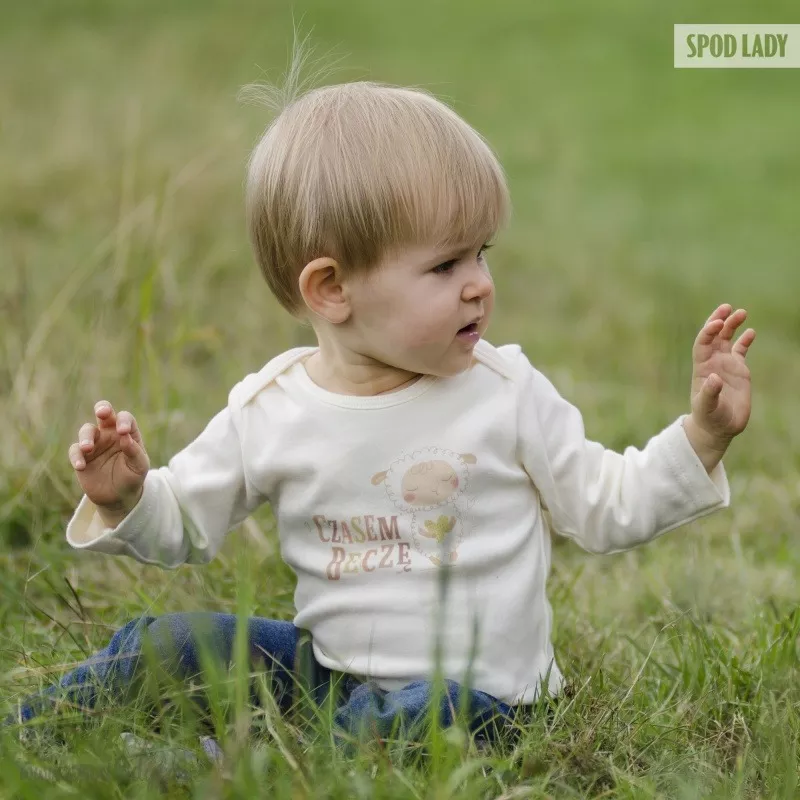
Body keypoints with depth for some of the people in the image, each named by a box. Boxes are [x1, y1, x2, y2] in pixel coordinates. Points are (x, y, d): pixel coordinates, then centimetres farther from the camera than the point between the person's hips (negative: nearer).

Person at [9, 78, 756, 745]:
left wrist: (700, 436, -11)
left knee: (419, 714, -36)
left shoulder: (506, 393, -6)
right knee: (171, 639, -9)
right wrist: (125, 497, -13)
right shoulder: (268, 410, -3)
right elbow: (186, 524, 8)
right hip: (322, 664, 3)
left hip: (466, 688, -3)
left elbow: (604, 507, 1)